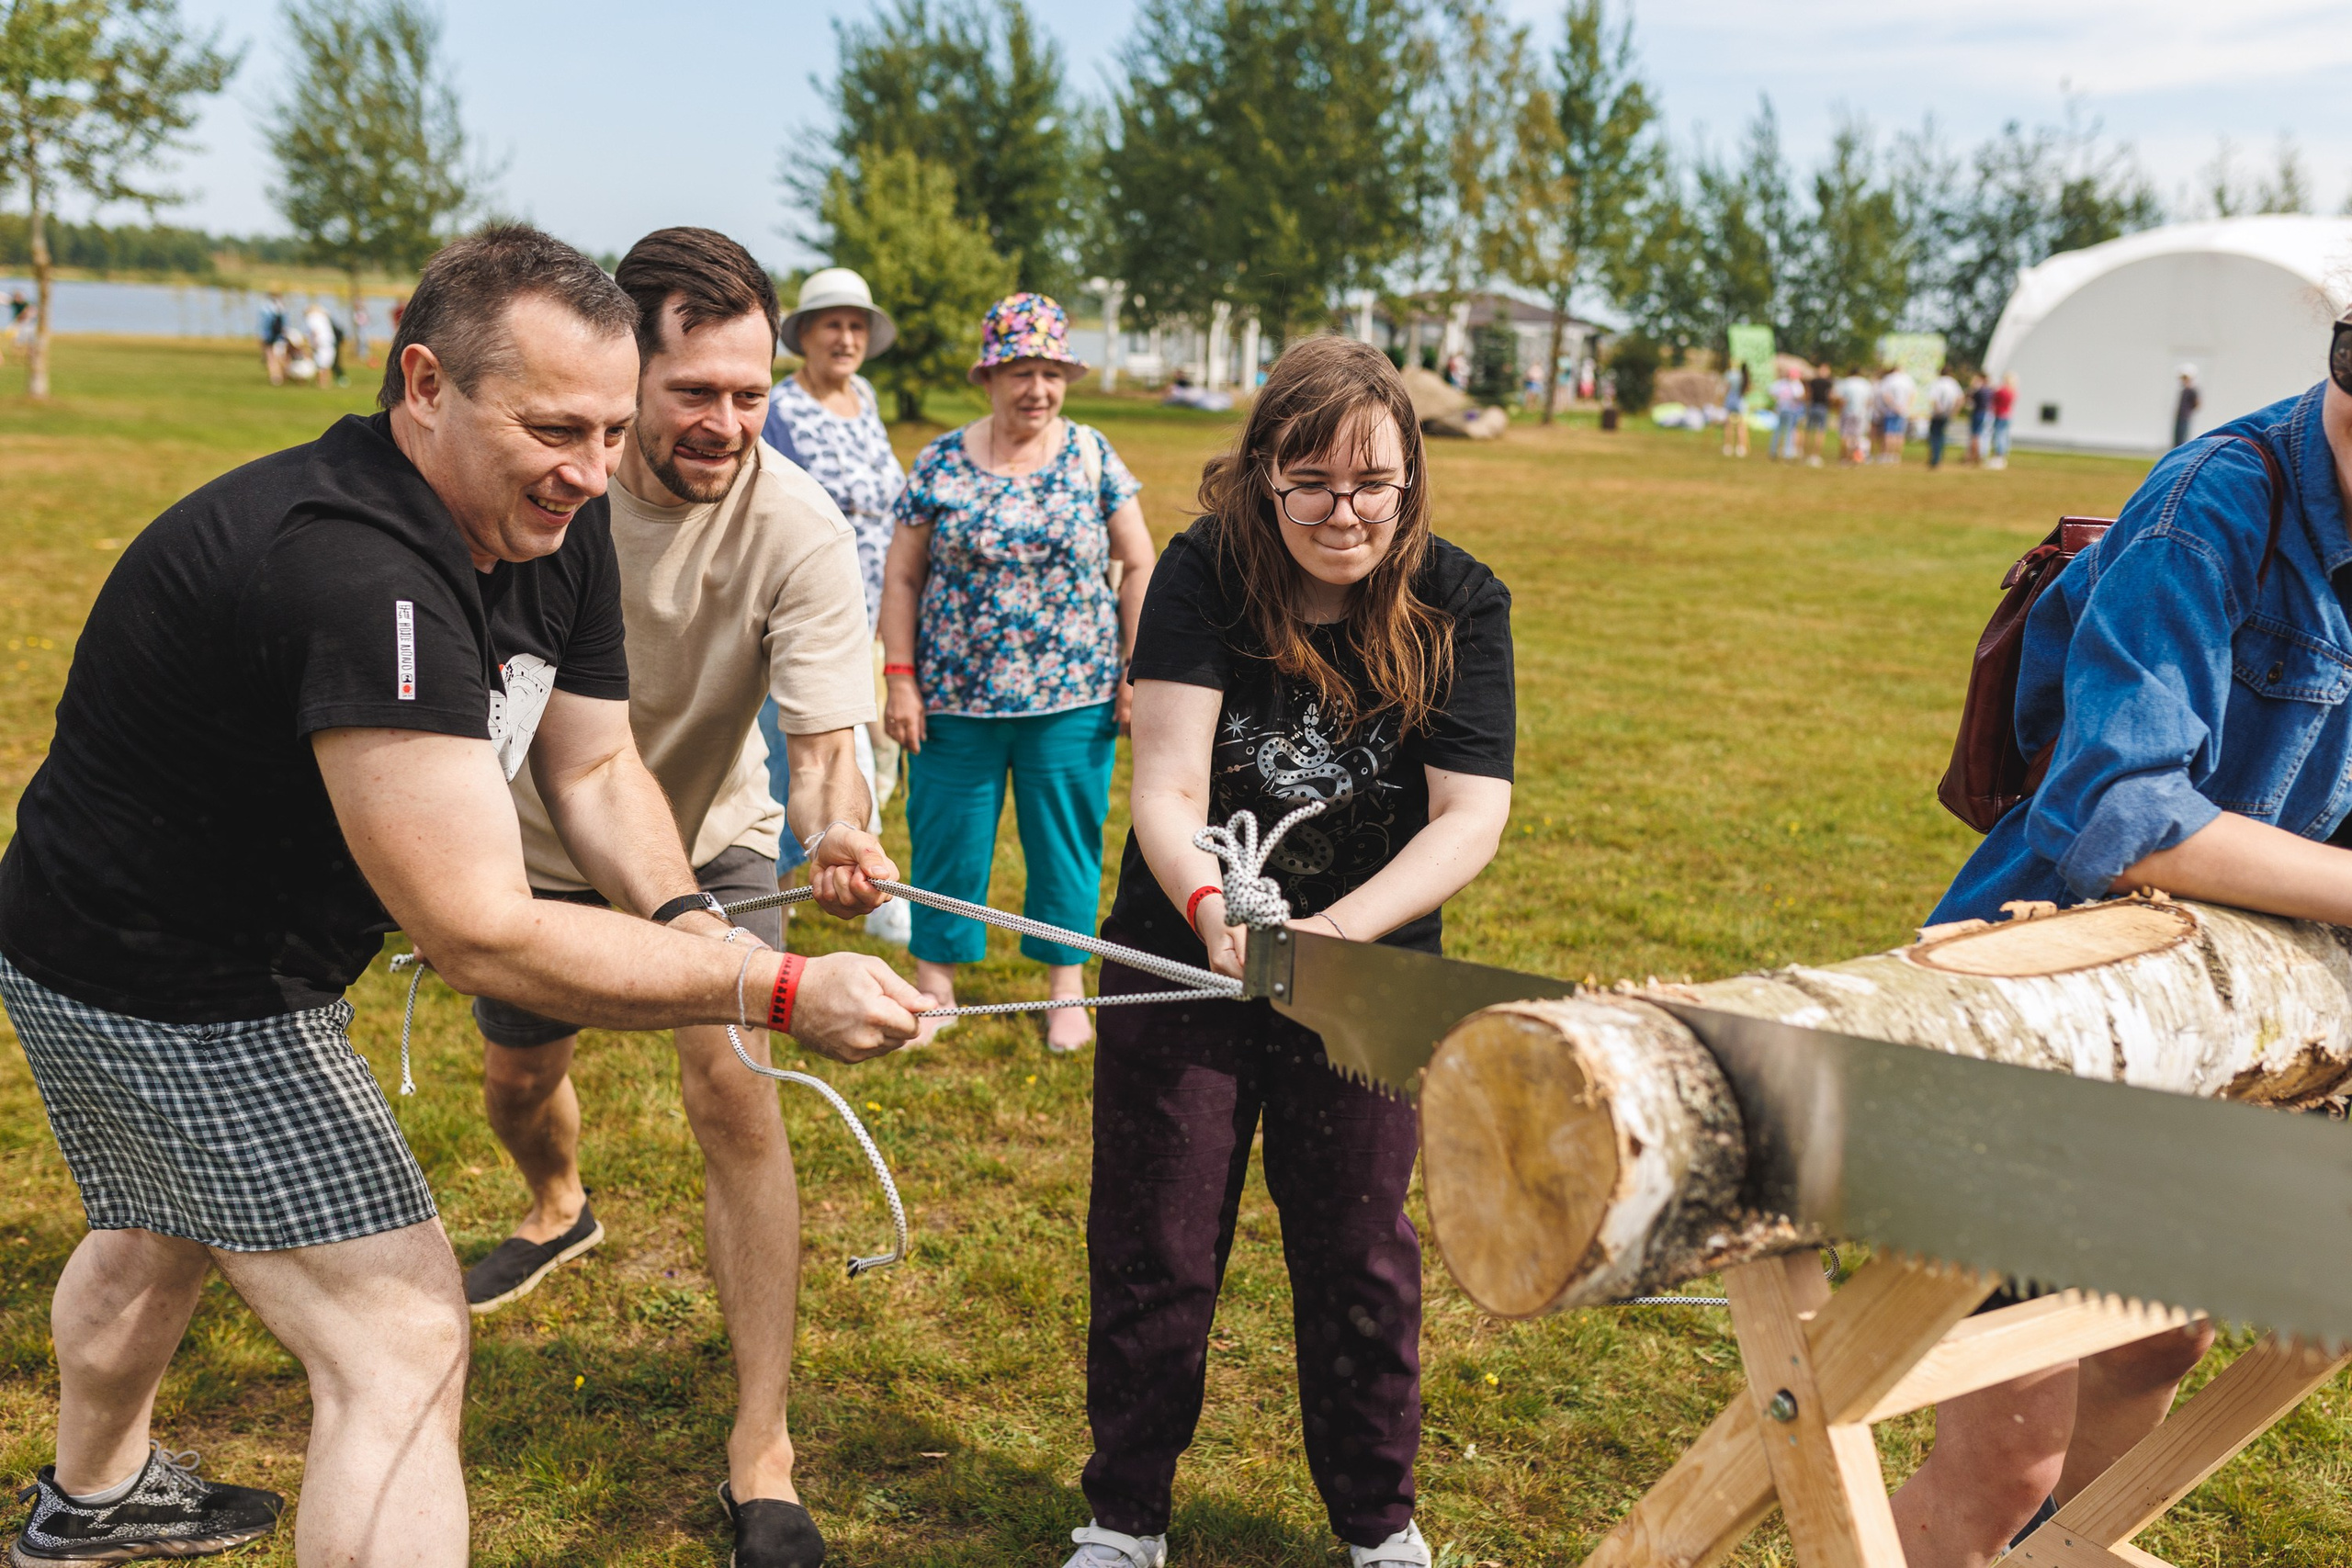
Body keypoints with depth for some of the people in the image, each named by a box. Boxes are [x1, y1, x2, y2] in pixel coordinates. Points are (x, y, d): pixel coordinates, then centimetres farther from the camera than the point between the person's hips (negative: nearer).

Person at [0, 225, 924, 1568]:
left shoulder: (557, 528, -8)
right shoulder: (360, 576, -38)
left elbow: (594, 762, 1)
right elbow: (480, 937, -38)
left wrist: (681, 915, -19)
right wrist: (776, 990, -36)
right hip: (171, 992, -10)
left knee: (161, 1233, 33)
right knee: (402, 1346, -12)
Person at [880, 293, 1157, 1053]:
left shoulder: (1092, 456, 2)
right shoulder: (940, 463, 1)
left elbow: (1138, 565, 5)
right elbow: (902, 578, 3)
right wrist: (901, 680, -3)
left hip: (1072, 701, 0)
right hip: (955, 698, 0)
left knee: (1067, 840, 7)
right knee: (948, 840, 7)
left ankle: (1066, 989, 21)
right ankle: (935, 983, 23)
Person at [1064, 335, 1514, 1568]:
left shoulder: (1458, 604, -12)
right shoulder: (1203, 576, -15)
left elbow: (1471, 818, -18)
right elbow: (1166, 788, -22)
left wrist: (1335, 929, -34)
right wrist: (1211, 911, -42)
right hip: (1184, 954, 0)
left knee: (1360, 1255, 11)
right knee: (1154, 1248, 7)